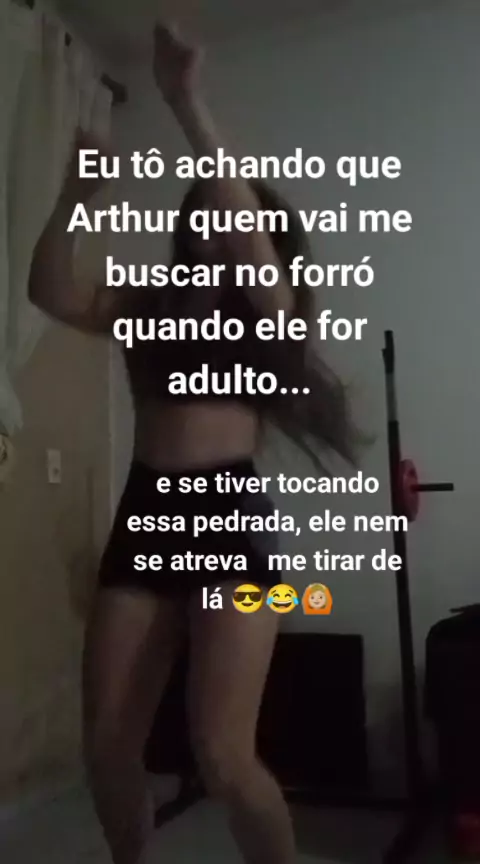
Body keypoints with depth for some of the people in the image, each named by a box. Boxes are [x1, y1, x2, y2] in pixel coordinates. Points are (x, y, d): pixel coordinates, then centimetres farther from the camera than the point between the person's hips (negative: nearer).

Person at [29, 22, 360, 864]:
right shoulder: (147, 306, 15)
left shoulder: (267, 304, 4)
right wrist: (75, 192, -4)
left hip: (230, 517, -4)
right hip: (143, 517, 5)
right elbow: (51, 293, 5)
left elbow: (246, 228, -14)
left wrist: (187, 106, -15)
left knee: (223, 757, -12)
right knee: (106, 745, 6)